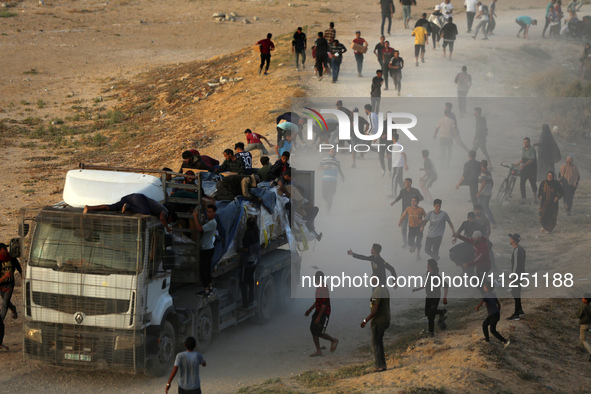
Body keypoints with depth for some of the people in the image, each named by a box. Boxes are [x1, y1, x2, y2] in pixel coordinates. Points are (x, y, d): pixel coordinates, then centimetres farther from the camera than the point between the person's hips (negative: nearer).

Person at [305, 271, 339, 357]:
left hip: (324, 314, -9)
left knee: (319, 333, -6)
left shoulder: (324, 289, -21)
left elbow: (324, 304, -23)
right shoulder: (318, 287, 9)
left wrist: (318, 317, -23)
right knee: (313, 330, 5)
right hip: (318, 311, 9)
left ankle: (334, 340, 20)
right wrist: (310, 310, 25)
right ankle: (318, 351, 13)